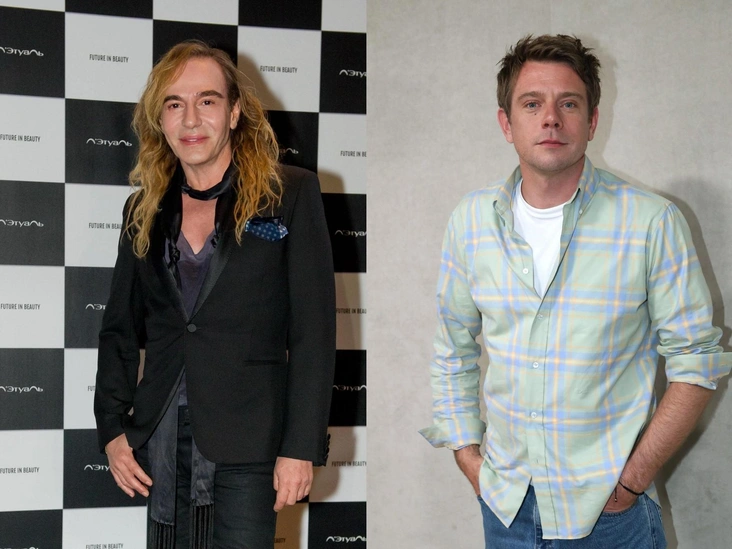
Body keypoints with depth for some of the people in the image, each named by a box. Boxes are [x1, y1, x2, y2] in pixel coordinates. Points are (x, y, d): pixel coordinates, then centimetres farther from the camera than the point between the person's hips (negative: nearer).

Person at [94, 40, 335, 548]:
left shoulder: (290, 194, -1)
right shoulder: (146, 210, 12)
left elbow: (314, 329, -5)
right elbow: (120, 330, 17)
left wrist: (302, 447, -10)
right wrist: (112, 429, 6)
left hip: (247, 447, -4)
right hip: (163, 443, 4)